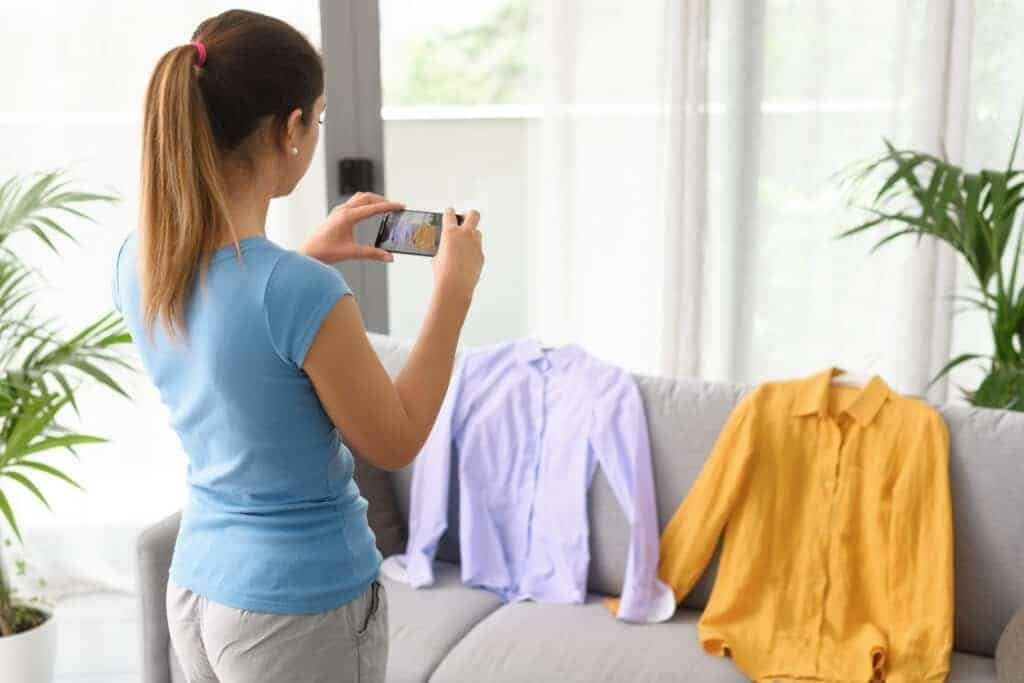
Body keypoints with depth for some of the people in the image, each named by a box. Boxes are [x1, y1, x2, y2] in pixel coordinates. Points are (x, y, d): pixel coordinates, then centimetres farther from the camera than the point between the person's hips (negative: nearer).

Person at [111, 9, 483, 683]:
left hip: (194, 586, 7)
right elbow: (395, 443, -14)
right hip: (301, 607, -7)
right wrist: (454, 290, -9)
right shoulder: (302, 292, -29)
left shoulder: (139, 260, -6)